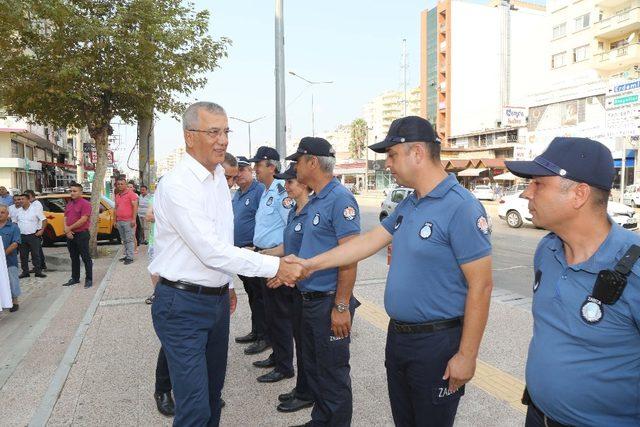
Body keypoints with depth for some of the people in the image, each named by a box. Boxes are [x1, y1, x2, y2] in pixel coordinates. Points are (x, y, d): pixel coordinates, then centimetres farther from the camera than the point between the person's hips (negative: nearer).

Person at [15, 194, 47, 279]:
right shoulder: (18, 211, 9)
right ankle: (25, 272, 17)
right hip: (22, 236, 4)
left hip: (33, 236, -4)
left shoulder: (35, 209, -4)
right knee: (23, 255, 8)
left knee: (36, 255, -1)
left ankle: (38, 271, 4)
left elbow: (44, 220, -4)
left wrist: (41, 230, -10)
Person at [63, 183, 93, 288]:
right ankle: (75, 278, 25)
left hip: (82, 234, -8)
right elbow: (65, 218, 11)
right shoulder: (69, 204, 14)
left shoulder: (85, 203, -10)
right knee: (74, 258, 16)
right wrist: (67, 230, -6)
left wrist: (69, 228, -12)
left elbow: (83, 220, -18)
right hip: (70, 235, 8)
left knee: (86, 258, -1)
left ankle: (89, 279, 5)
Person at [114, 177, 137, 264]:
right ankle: (126, 255, 17)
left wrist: (133, 219, -16)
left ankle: (130, 257, -3)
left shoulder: (131, 194, -6)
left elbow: (135, 206, -11)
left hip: (128, 221, -7)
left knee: (129, 240, -5)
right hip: (119, 221, 7)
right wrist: (115, 220, 18)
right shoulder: (117, 196, 17)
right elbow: (116, 208, 22)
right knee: (124, 240, 11)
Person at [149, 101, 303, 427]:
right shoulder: (176, 186, -19)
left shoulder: (219, 179, 8)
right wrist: (275, 267, -25)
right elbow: (212, 251, -26)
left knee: (213, 392, 21)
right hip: (183, 304, -8)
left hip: (218, 299, 8)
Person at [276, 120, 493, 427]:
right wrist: (311, 264, 7)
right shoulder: (407, 205, 7)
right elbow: (370, 241, 9)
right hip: (398, 334, 8)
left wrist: (466, 355, -18)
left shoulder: (461, 207, -20)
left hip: (437, 342, -8)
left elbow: (480, 286, -20)